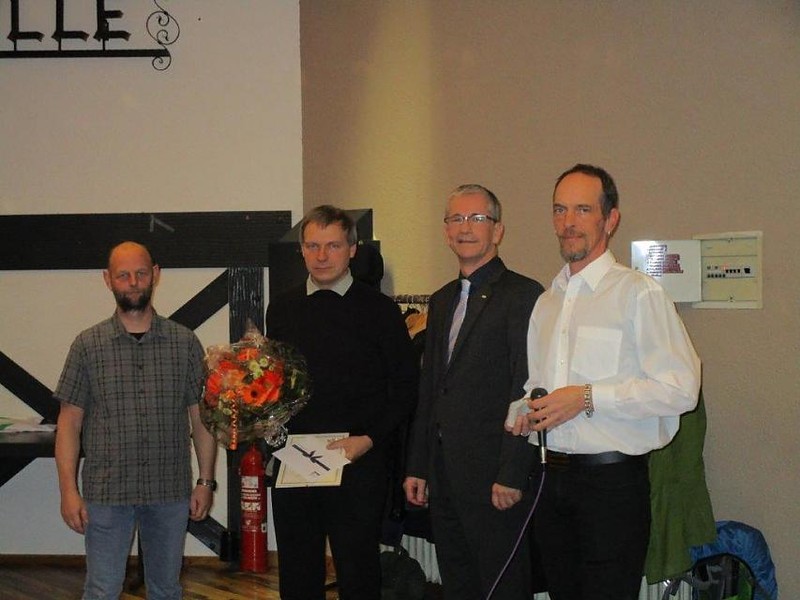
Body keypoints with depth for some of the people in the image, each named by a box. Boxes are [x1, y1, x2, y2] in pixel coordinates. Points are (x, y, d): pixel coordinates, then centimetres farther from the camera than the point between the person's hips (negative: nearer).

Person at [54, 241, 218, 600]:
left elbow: (201, 418, 6)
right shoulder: (88, 345, 0)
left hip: (171, 490, 1)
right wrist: (68, 490, -6)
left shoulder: (185, 343, 3)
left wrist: (206, 481, 1)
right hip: (106, 492, -1)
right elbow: (69, 422, 1)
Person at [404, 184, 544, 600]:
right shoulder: (441, 301, 17)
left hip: (492, 475, -8)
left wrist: (511, 476, -18)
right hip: (445, 476, 8)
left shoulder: (522, 295, -8)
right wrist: (417, 467, 15)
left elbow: (527, 391, -14)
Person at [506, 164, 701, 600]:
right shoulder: (546, 301, 15)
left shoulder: (639, 293, -8)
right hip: (551, 477, 6)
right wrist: (523, 410, 3)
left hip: (611, 479, -6)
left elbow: (680, 387, -15)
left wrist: (588, 397, -18)